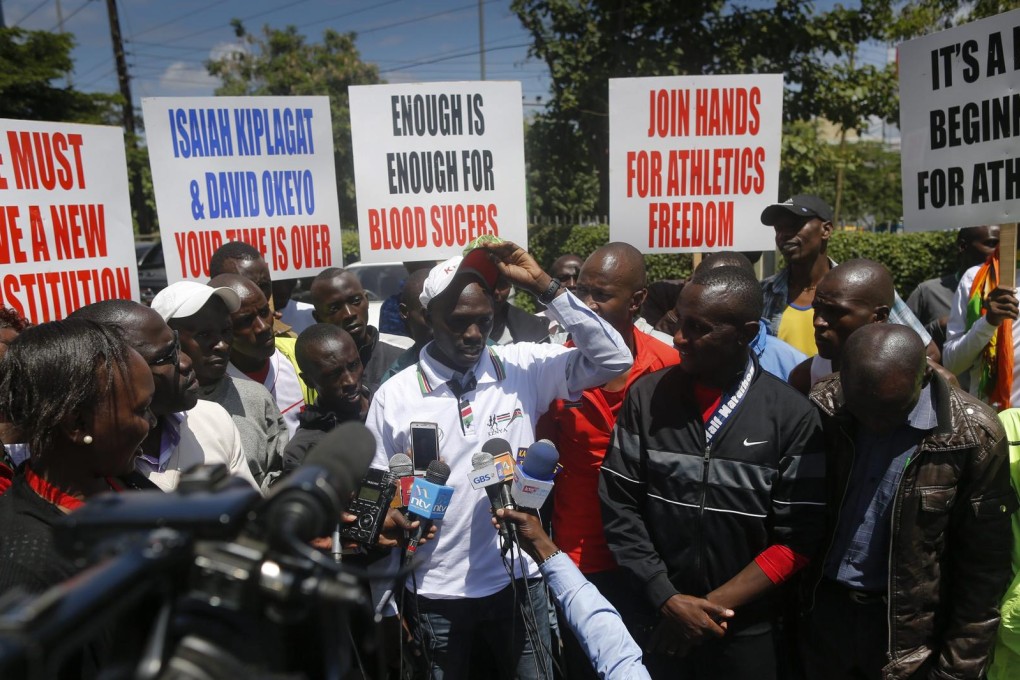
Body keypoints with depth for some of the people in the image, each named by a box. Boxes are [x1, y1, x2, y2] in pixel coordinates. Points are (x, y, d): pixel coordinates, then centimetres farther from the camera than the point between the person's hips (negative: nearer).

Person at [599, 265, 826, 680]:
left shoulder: (792, 416, -10)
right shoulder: (645, 398, -7)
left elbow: (796, 540, -9)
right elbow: (619, 506, -6)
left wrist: (714, 604, -13)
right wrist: (667, 599, -12)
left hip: (745, 631, -1)